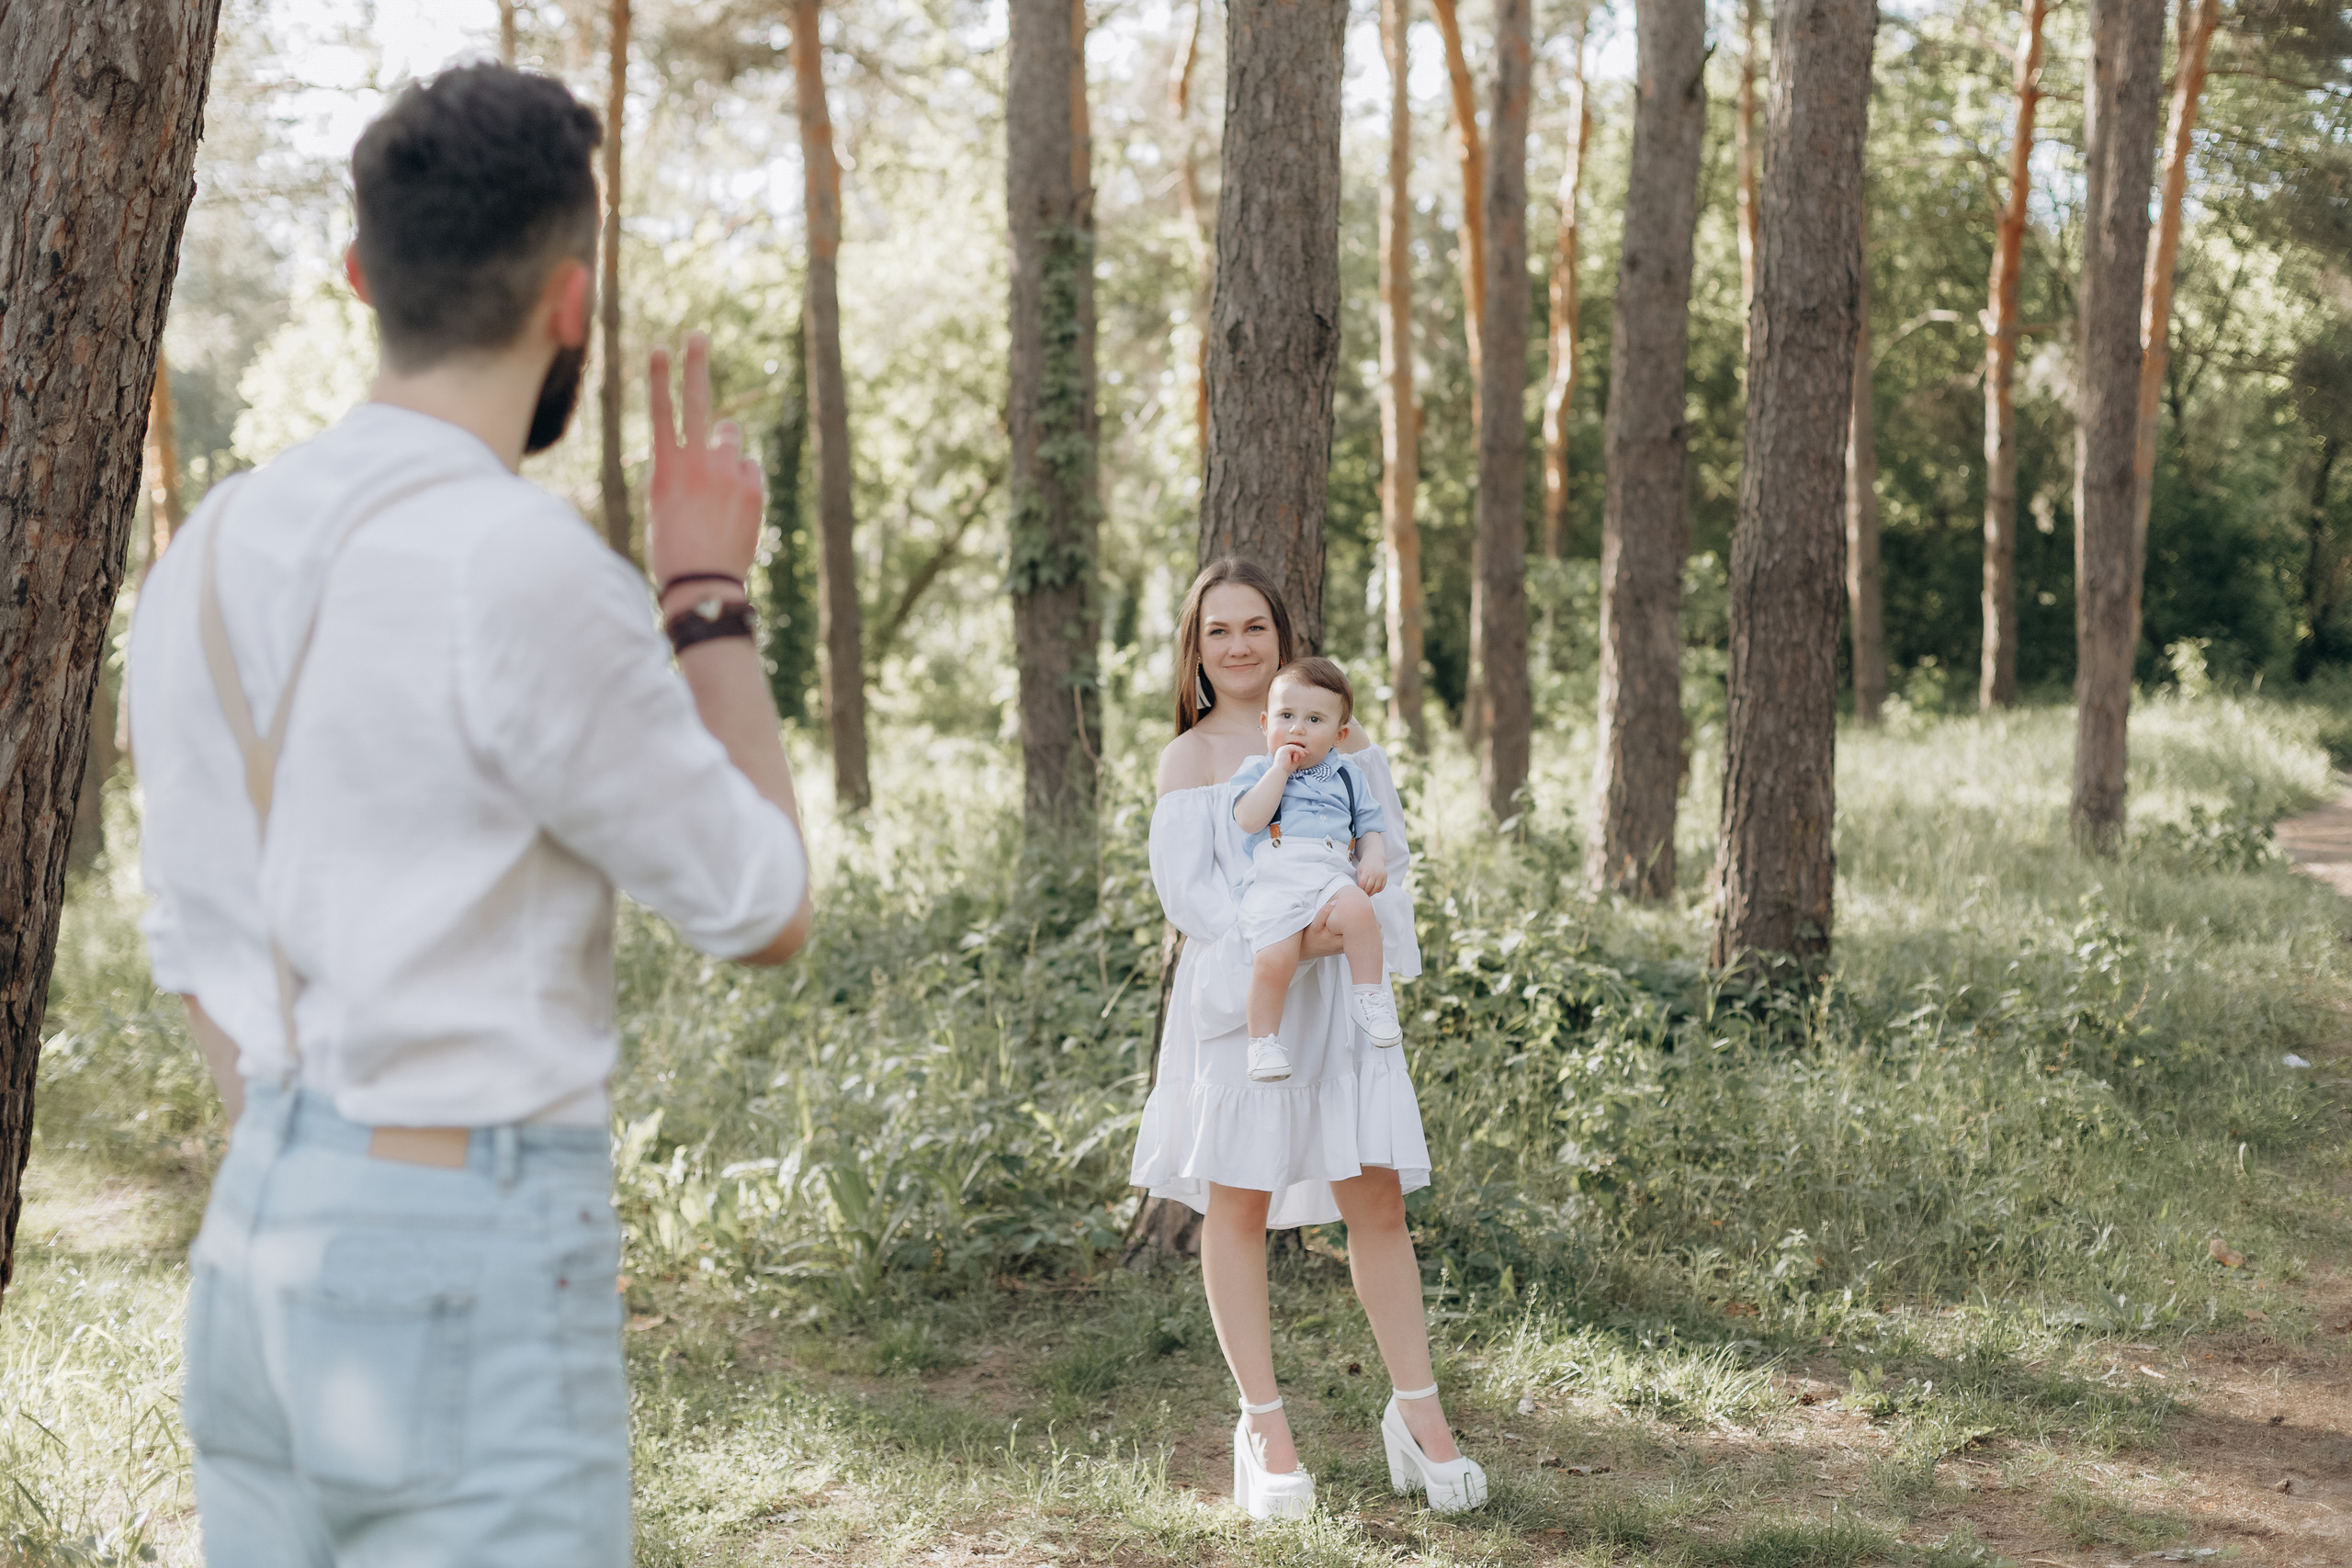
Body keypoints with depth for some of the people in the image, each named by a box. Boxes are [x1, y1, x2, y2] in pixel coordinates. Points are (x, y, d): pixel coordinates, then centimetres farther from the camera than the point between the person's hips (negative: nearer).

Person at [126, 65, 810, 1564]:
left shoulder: (211, 553, 6)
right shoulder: (527, 569, -19)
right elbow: (763, 907, -7)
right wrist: (713, 595, 1)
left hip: (261, 1251, 8)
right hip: (474, 1275, -8)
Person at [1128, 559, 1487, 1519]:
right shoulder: (1191, 758, 1)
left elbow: (1390, 843, 10)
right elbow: (1187, 888, -7)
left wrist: (1362, 893, -11)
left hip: (1339, 991, 3)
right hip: (1239, 996, -2)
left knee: (1376, 1194, -1)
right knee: (1238, 1203, 2)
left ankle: (1417, 1412, 10)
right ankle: (1264, 1429, 11)